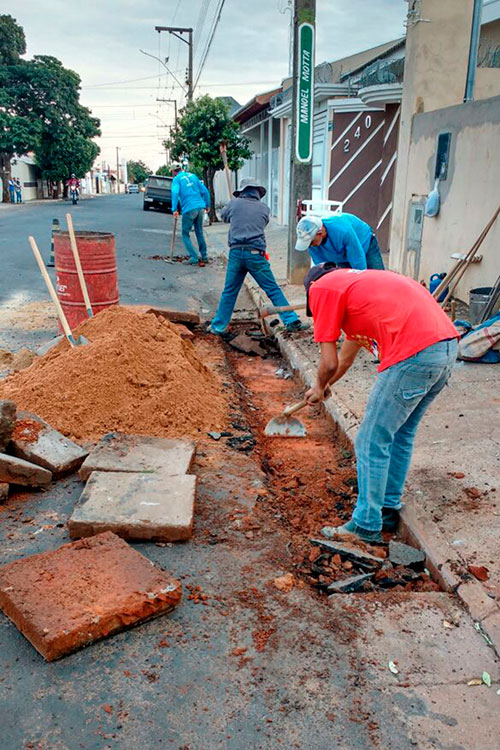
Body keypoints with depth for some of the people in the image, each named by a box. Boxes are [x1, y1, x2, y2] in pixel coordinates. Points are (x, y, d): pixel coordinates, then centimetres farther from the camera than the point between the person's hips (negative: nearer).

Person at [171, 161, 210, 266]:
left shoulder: (176, 179, 2)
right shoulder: (193, 176, 16)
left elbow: (175, 193, -16)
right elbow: (205, 191, 14)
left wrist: (174, 209, -17)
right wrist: (207, 205, 22)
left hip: (189, 209, -5)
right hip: (200, 207, 5)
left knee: (185, 234, 6)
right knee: (199, 232, 19)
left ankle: (194, 259, -2)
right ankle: (204, 257, 23)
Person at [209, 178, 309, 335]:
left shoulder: (234, 203, 7)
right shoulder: (264, 208, 7)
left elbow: (223, 216, 26)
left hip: (236, 253, 1)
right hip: (255, 254, -1)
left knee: (229, 292, 11)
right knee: (273, 290, 3)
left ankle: (218, 326, 18)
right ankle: (292, 321, 1)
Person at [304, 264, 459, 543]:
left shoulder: (321, 287, 6)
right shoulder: (357, 279, 31)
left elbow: (330, 363, 4)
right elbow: (347, 355, 43)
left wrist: (319, 388, 26)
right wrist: (326, 385, 56)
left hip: (414, 355, -9)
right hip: (449, 344, 9)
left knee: (373, 443, 6)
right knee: (402, 434, 23)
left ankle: (367, 526, 20)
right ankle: (389, 509, 37)